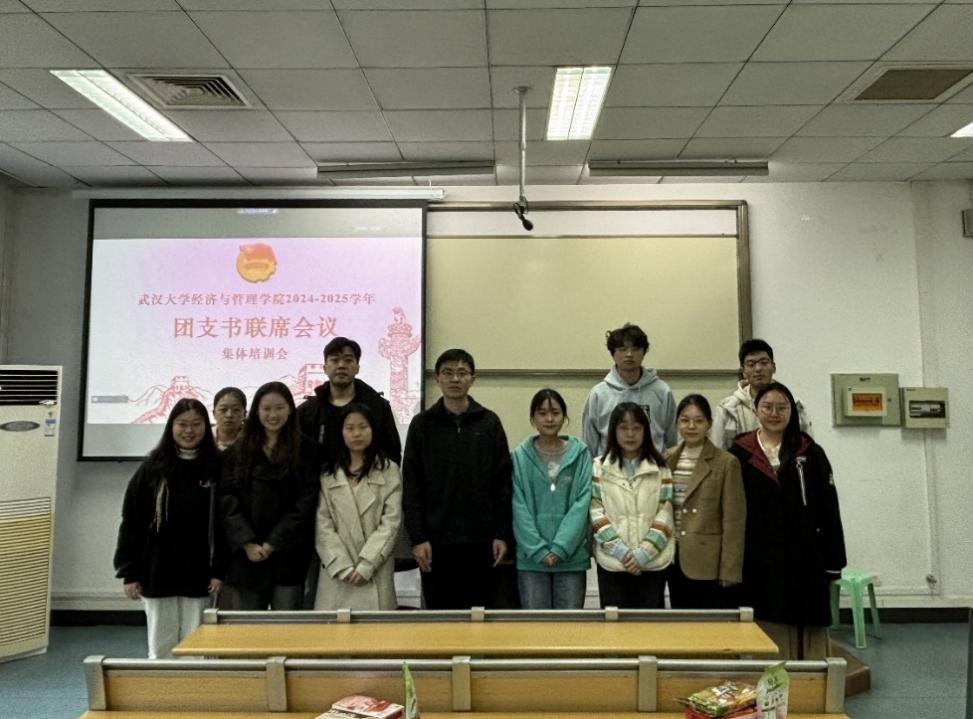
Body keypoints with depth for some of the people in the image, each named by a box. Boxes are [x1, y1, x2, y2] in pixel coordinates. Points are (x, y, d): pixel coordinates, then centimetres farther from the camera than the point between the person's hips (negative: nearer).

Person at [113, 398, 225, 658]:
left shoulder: (216, 468, 0)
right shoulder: (153, 467, 1)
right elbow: (131, 522, 2)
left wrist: (219, 570, -7)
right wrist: (129, 572, -1)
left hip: (198, 575, 0)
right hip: (157, 573, 1)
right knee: (160, 649, 10)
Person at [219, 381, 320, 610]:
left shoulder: (305, 450, 2)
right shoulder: (238, 451, 10)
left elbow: (307, 501, -4)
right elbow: (228, 500, 3)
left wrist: (274, 542, -10)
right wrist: (247, 543, -9)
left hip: (288, 554, -2)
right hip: (245, 556, 2)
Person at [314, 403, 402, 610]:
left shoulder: (389, 470, 4)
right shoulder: (328, 473, 7)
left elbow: (391, 522, -3)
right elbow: (322, 524, 1)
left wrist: (366, 566, -10)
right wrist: (343, 567, -9)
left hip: (375, 573, -1)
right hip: (337, 573, 1)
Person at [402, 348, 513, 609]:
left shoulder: (489, 422, 3)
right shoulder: (422, 424, 2)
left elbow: (503, 483, 3)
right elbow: (411, 487, 0)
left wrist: (503, 534, -2)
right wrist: (416, 537, -6)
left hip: (480, 540, 0)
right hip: (435, 540, 0)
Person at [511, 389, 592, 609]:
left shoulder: (581, 454, 3)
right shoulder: (520, 457, 2)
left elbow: (582, 504, -4)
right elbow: (519, 509, -2)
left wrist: (559, 548, -12)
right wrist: (539, 550, -11)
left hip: (571, 557, 0)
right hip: (531, 558, 0)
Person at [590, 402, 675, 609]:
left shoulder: (660, 468, 5)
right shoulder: (598, 468, 4)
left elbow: (666, 513, 0)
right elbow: (595, 513, -2)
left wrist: (644, 552, -11)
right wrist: (620, 550, -12)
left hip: (653, 562, 1)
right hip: (611, 562, 0)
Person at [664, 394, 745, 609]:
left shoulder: (726, 463, -7)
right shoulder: (667, 460, 7)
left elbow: (733, 521, -8)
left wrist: (729, 570, -10)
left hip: (708, 563, -4)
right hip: (675, 559, 5)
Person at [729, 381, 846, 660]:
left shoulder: (811, 453, 2)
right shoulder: (739, 454, 0)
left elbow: (829, 510, 3)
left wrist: (833, 563, 0)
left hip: (804, 559, 1)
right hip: (759, 562, -1)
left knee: (809, 634, 6)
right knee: (768, 637, 5)